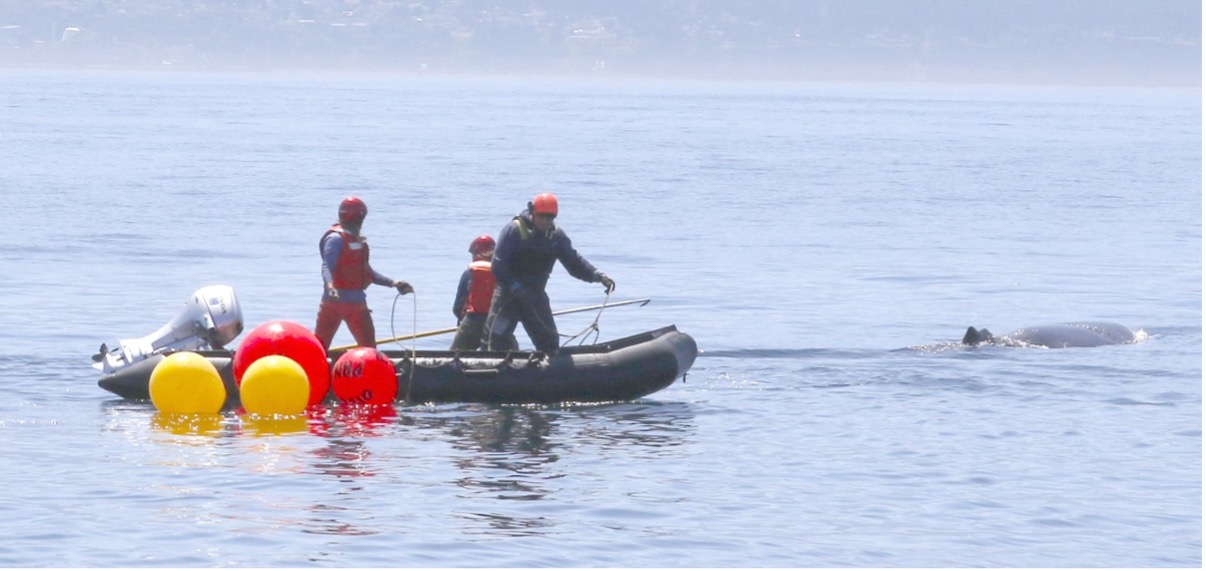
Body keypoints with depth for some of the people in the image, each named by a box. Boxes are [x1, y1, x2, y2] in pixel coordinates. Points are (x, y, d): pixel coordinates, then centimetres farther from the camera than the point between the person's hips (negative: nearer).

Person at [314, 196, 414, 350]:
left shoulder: (357, 241, 16)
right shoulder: (336, 238, -13)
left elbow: (367, 272, 22)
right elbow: (327, 267, -25)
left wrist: (393, 283, 17)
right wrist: (330, 285, -44)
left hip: (356, 303, 9)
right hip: (335, 301, -9)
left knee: (368, 346, 10)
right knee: (319, 347, -6)